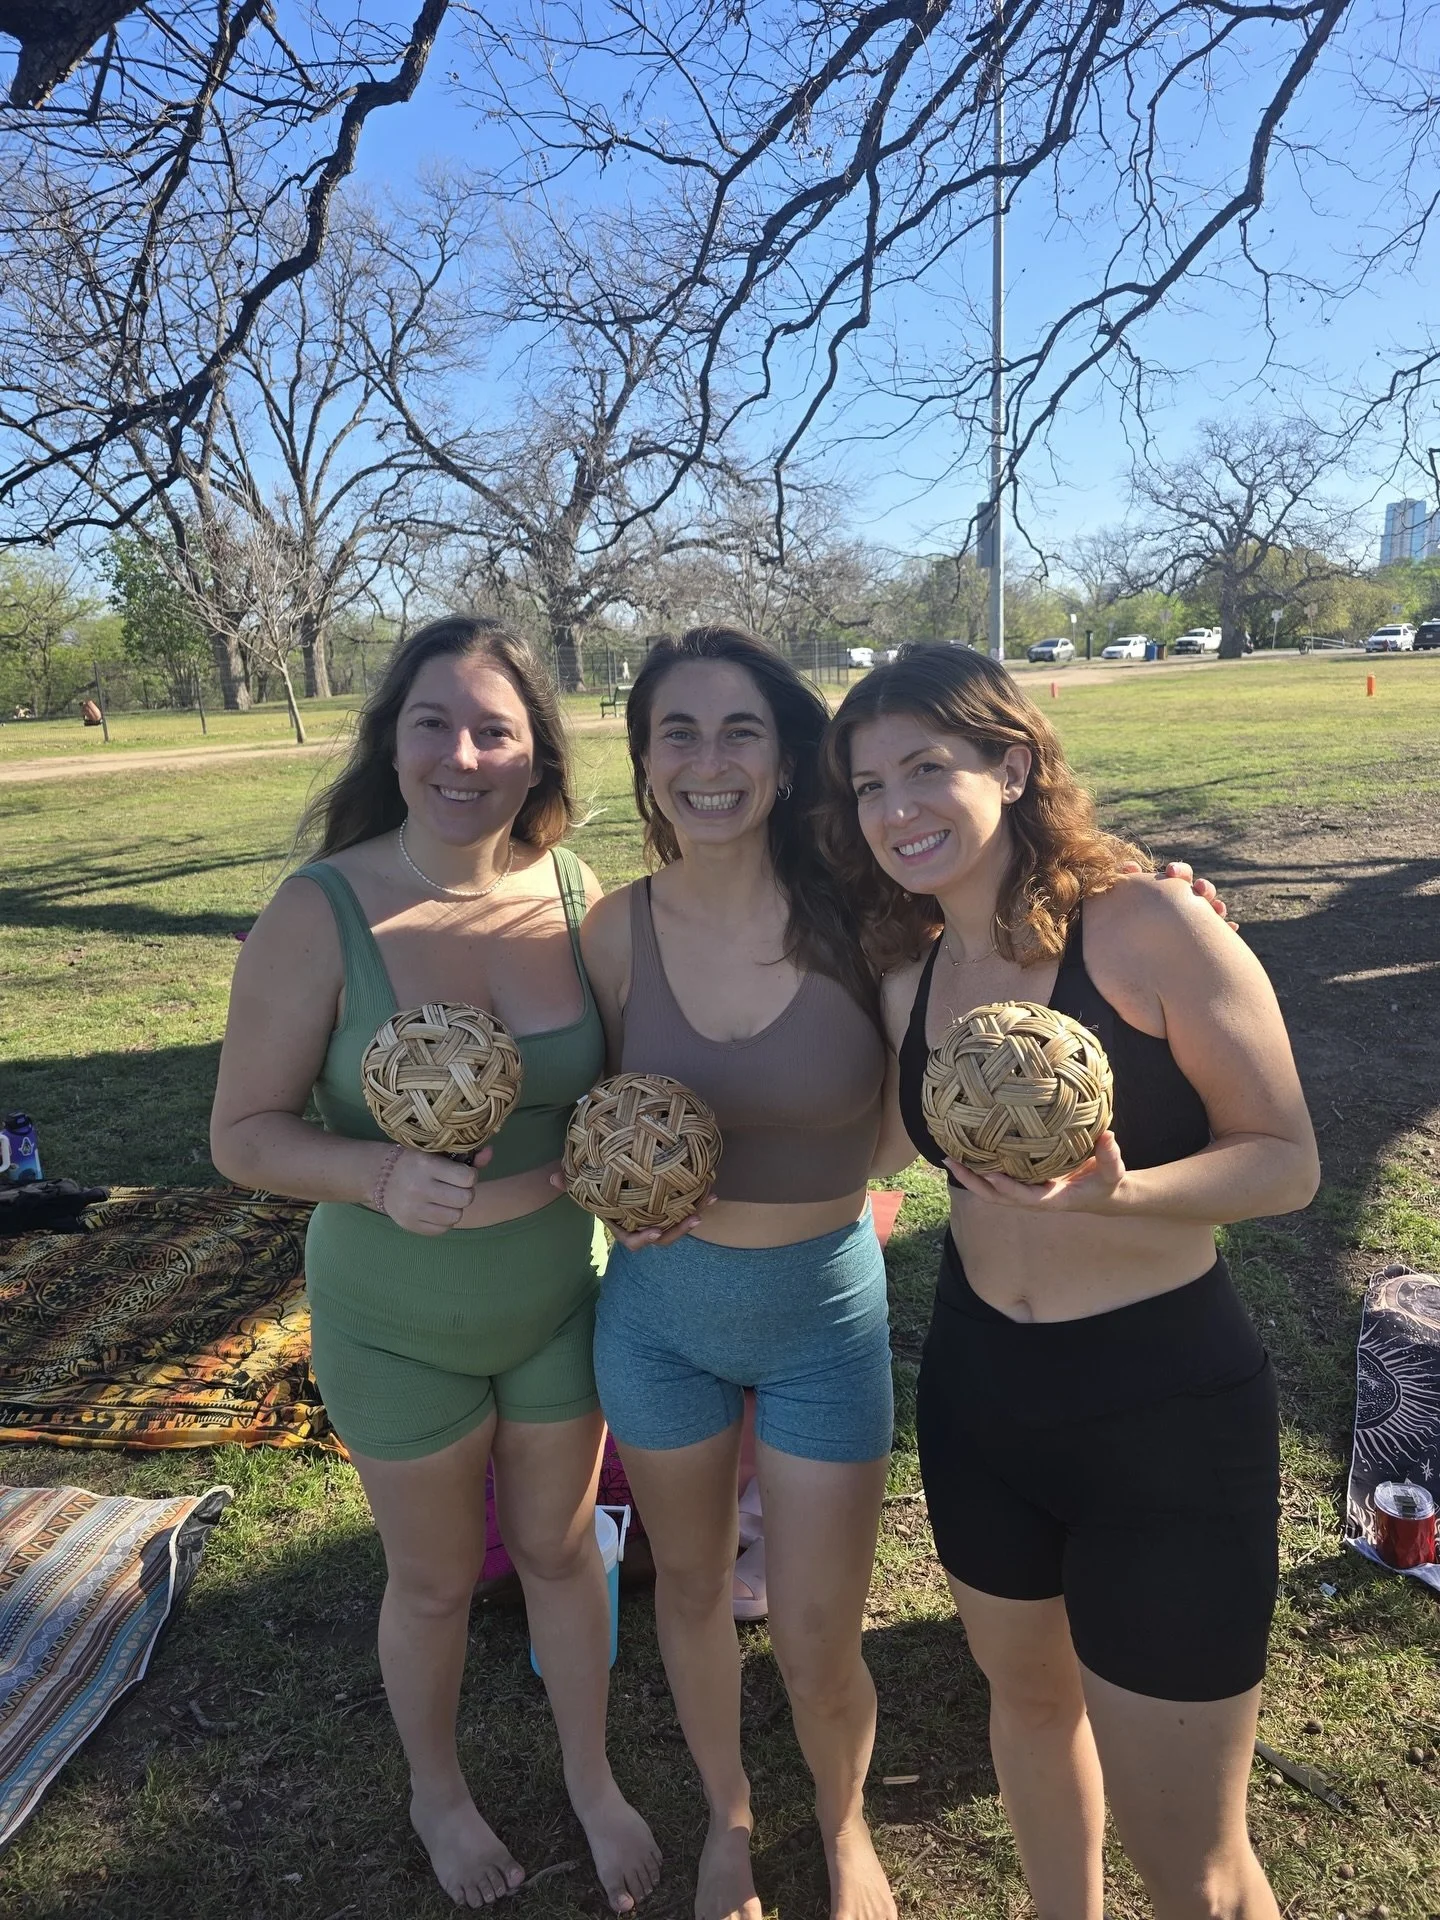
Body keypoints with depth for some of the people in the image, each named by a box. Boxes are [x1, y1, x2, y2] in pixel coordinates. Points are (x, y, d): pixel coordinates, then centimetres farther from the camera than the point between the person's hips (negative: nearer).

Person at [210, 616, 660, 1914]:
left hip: (563, 1294, 2)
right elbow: (244, 1133, -14)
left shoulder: (575, 893, -11)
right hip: (399, 1320, -2)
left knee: (560, 1549, 23)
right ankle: (437, 1794, 52)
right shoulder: (321, 914, -20)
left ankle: (592, 1779, 51)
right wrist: (381, 1174, -32)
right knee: (435, 1582, 20)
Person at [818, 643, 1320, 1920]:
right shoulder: (906, 975, -1)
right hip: (978, 1394, 6)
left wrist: (1115, 1192, -32)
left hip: (1166, 1410, -5)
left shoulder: (1148, 928, -17)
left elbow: (1287, 1160, -13)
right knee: (1029, 1696, 27)